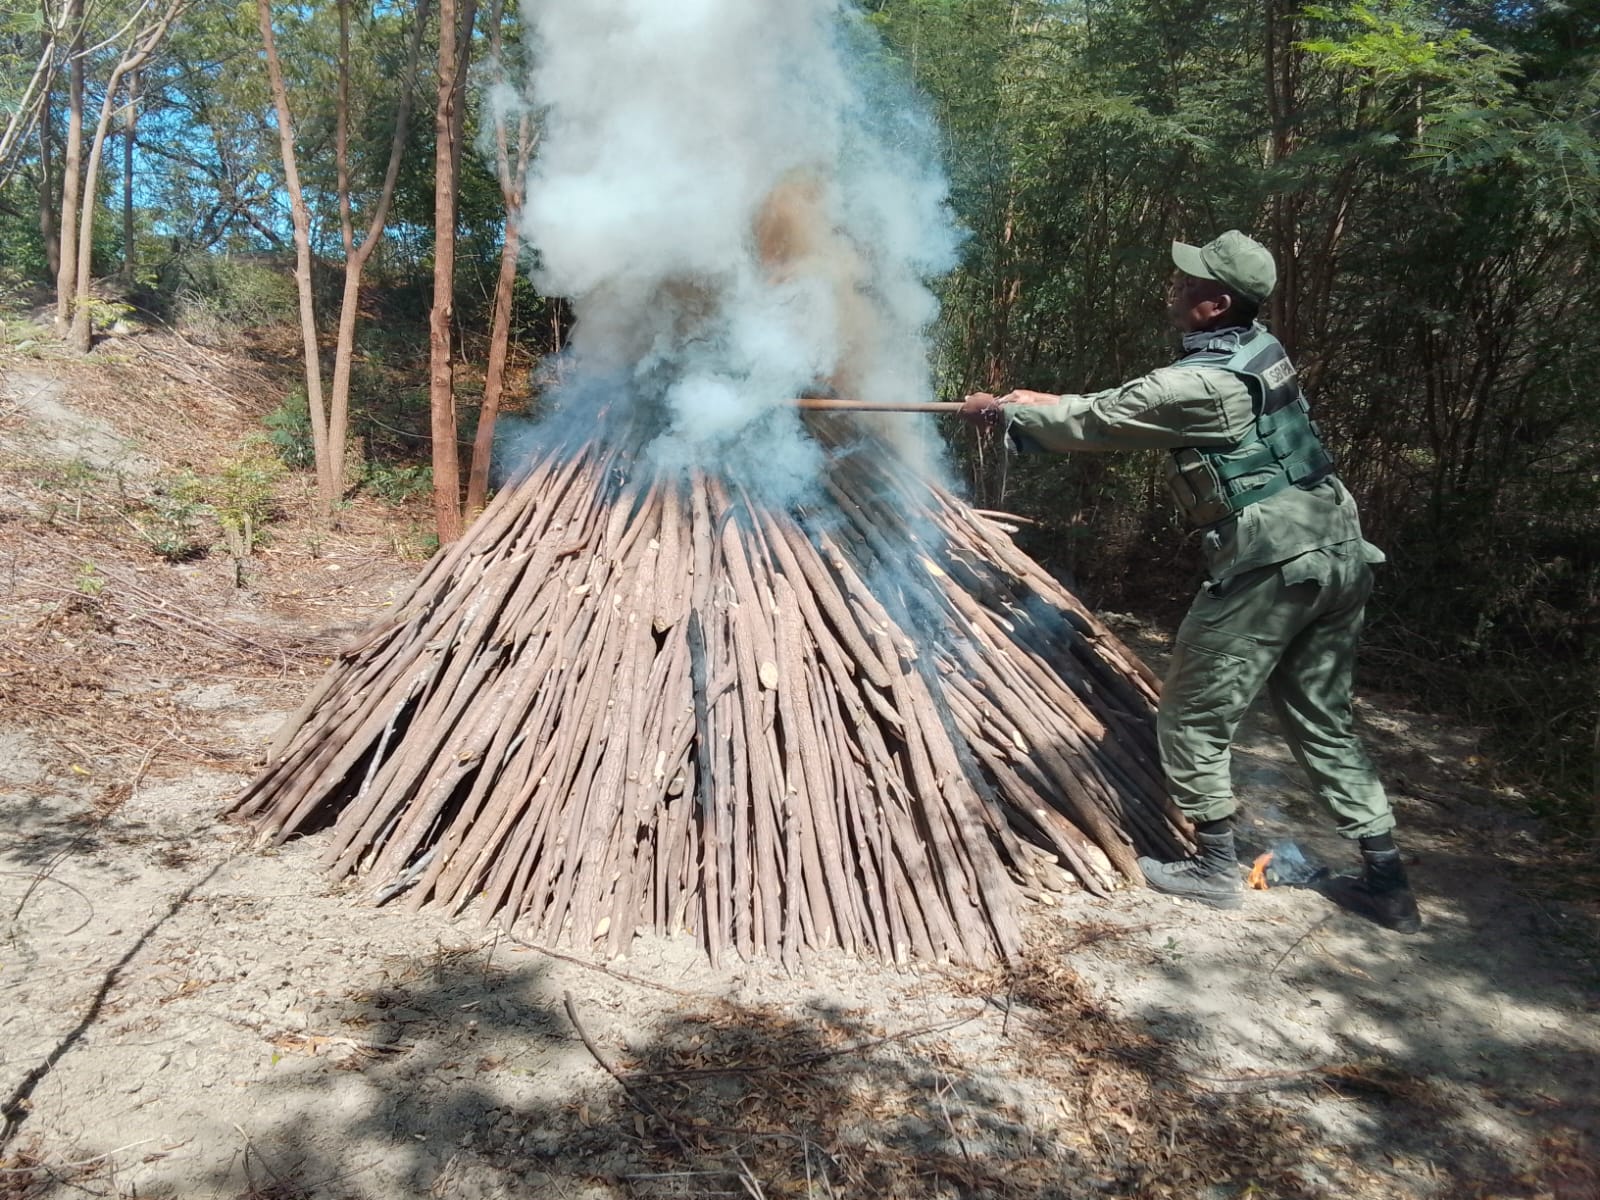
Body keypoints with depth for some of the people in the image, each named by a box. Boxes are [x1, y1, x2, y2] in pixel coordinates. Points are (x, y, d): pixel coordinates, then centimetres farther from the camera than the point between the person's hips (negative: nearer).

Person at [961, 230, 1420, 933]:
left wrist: (1004, 412, 11)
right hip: (1339, 553, 9)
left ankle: (1214, 868, 19)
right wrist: (1045, 403, 22)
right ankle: (1384, 882, 22)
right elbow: (1130, 403, 20)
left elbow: (1093, 423, -5)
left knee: (1192, 718, 7)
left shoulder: (1196, 385, -17)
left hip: (1268, 567, -9)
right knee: (1322, 721, 17)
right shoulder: (1262, 350, 10)